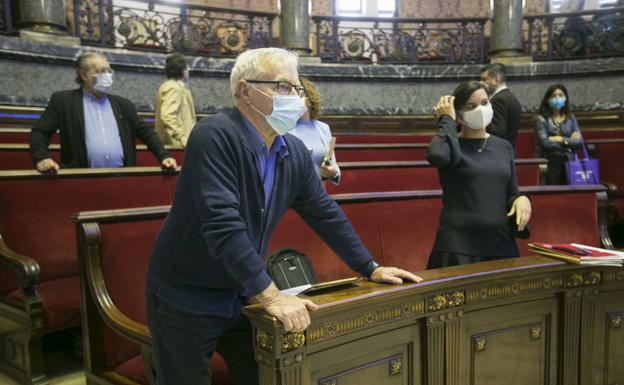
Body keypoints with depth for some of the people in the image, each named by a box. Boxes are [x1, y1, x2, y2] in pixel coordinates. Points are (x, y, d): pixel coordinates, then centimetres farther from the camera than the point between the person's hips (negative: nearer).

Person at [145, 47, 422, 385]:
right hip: (186, 301, -6)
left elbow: (325, 213, 9)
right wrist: (271, 296, -31)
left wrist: (371, 269, 10)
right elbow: (223, 223, -31)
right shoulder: (215, 136, -23)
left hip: (242, 298, 6)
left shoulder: (295, 152, -1)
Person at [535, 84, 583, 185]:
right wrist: (569, 141, -2)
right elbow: (545, 142, -13)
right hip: (550, 162, -3)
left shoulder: (570, 118, 10)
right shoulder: (542, 119, -2)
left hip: (569, 161, 4)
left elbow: (579, 141, 2)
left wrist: (561, 139, -8)